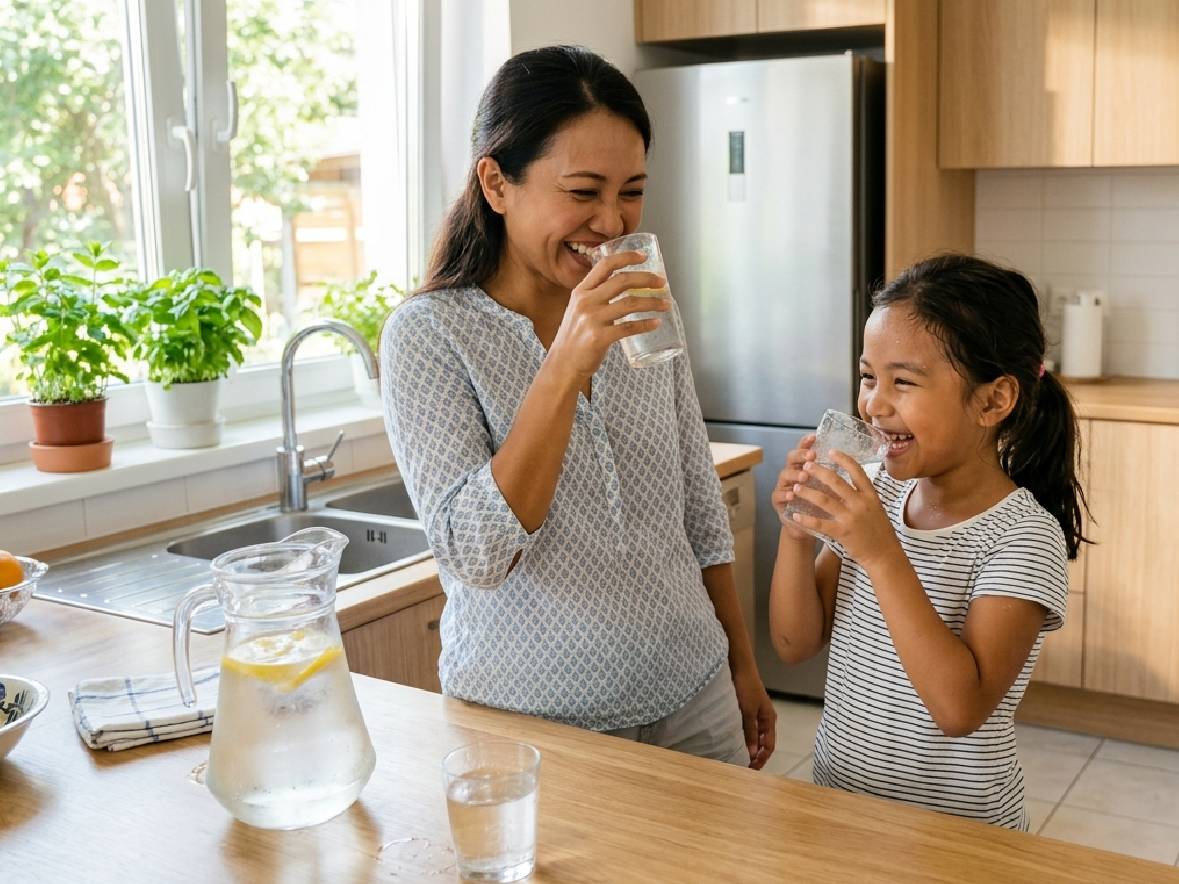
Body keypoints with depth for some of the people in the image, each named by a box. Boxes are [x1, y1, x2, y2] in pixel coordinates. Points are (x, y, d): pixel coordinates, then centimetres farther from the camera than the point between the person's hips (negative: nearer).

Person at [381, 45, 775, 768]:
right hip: (528, 730, -4)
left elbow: (701, 513, 10)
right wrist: (567, 364, -30)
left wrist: (742, 666, 12)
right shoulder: (428, 335, -14)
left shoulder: (645, 316, 2)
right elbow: (475, 557, -23)